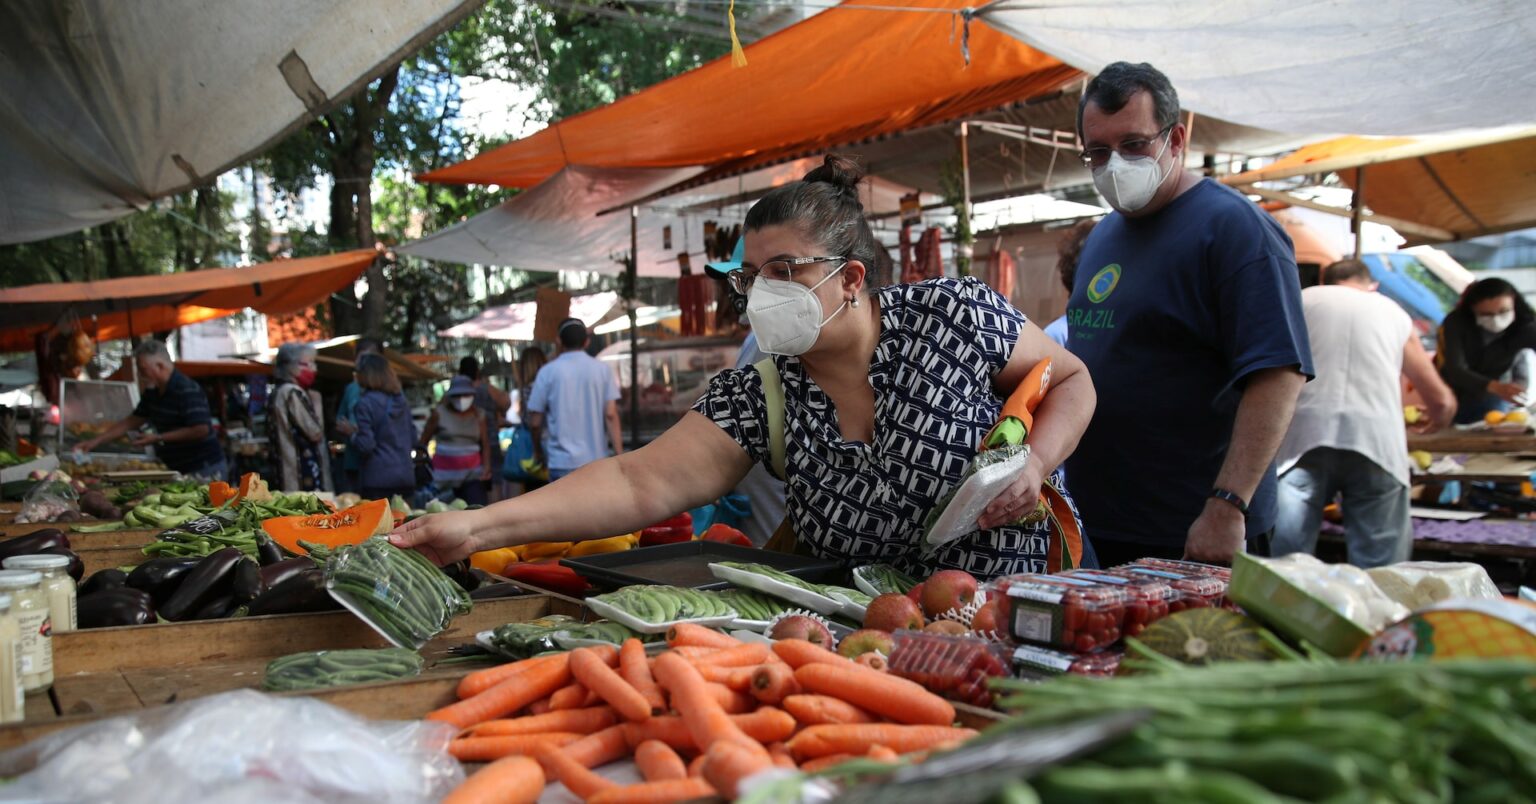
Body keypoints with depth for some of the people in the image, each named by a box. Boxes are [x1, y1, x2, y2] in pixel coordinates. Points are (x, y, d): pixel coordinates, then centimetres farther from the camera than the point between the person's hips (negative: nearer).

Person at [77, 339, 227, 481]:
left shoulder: (187, 391, -18)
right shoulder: (153, 392, 12)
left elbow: (201, 430, -24)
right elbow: (132, 422, 21)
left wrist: (159, 438, -19)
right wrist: (95, 441, 15)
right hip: (177, 470, 9)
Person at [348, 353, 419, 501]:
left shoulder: (366, 403, -10)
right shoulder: (400, 398, 9)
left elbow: (365, 445, -12)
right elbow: (413, 438, 14)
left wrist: (353, 435, 5)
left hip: (377, 479, -6)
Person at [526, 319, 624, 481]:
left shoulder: (548, 371, -2)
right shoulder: (603, 370, 2)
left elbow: (535, 421, 1)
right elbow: (611, 415, -5)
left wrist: (538, 451, 19)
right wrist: (619, 456, -4)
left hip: (563, 462, -2)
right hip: (597, 460, 2)